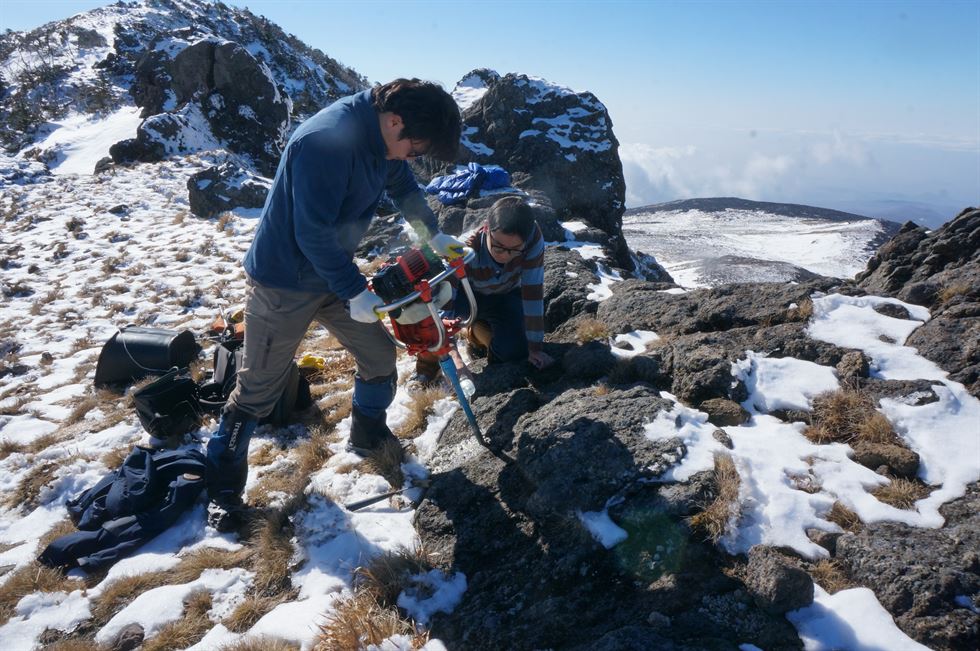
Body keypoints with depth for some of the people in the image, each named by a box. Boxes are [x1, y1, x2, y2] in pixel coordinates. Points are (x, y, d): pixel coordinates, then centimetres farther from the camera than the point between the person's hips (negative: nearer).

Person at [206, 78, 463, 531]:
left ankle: (368, 435, 37)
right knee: (258, 388, 3)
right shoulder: (327, 140, -31)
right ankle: (223, 484, 23)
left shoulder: (382, 135, -3)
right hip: (284, 282, -8)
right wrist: (355, 291, -21)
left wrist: (434, 235, 17)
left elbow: (403, 186, 18)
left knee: (379, 356, 11)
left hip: (333, 272, 8)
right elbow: (313, 234, -29)